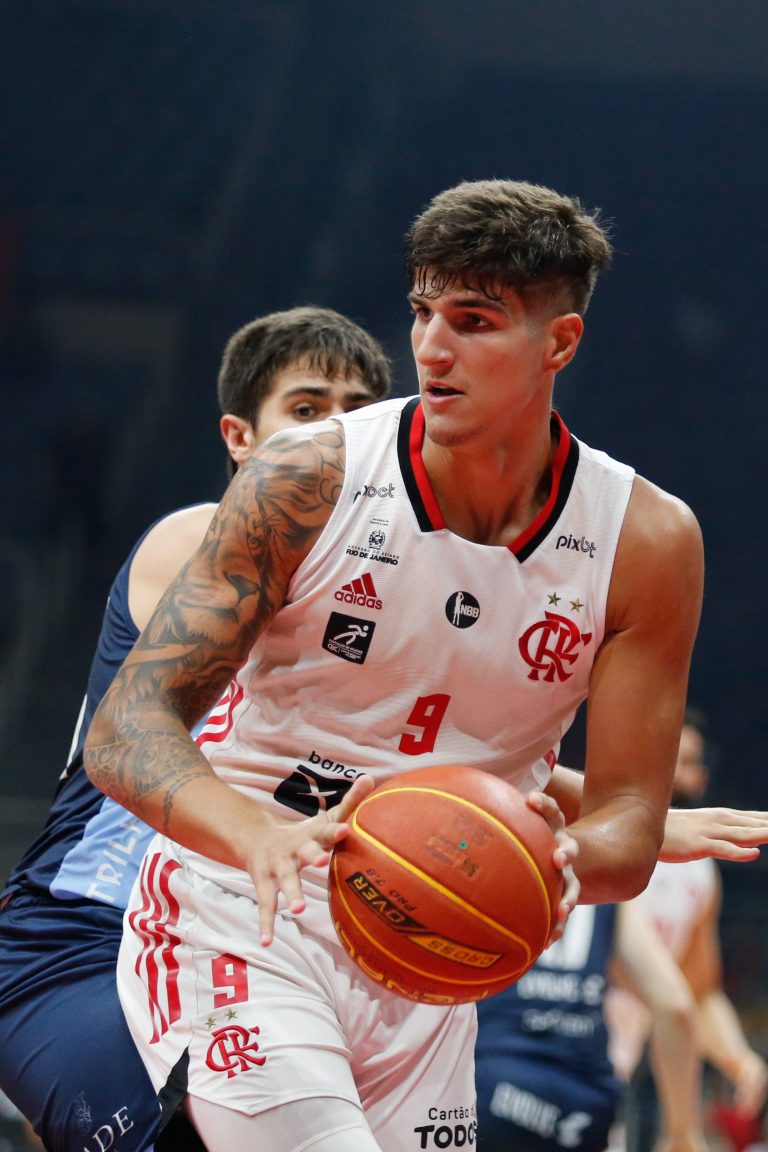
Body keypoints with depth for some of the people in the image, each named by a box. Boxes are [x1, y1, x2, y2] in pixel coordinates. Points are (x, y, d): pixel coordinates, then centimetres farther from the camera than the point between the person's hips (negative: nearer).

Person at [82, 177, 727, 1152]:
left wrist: (557, 859, -29)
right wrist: (263, 836, -37)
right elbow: (125, 730, -16)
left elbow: (628, 828, -3)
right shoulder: (304, 481, -12)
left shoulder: (647, 541, -6)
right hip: (237, 929, -4)